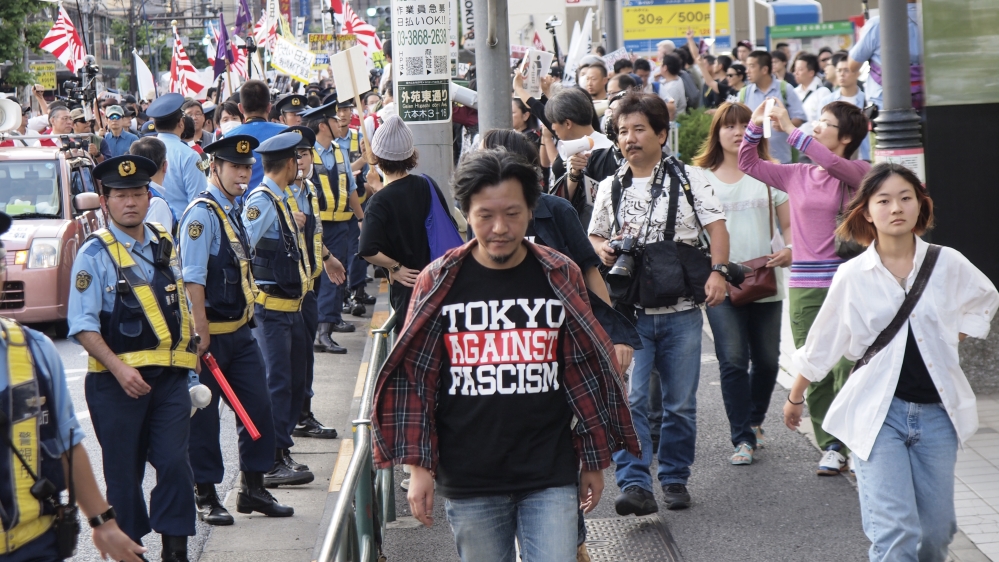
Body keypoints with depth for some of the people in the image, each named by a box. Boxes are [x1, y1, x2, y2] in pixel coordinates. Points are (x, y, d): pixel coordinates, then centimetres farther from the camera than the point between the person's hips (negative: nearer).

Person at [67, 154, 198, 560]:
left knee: (175, 463, -6)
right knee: (124, 473, 6)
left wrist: (193, 345, 14)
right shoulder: (94, 254, -7)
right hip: (118, 379, -3)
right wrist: (119, 369, -21)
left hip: (169, 377, 3)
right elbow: (83, 325, -12)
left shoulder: (165, 245, 9)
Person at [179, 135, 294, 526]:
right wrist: (201, 332, -22)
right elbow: (193, 278, -19)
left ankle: (252, 488, 20)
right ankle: (205, 496, 11)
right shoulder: (202, 214, -14)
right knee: (204, 415, 2)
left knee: (257, 405, 9)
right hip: (212, 332, -9)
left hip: (239, 330, 9)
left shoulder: (232, 211, 13)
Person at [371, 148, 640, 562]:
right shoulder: (438, 283, -1)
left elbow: (587, 373, 8)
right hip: (468, 481, 0)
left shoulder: (561, 277, 1)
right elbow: (415, 380, 2)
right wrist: (419, 466, -1)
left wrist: (594, 460, 9)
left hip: (551, 477, 0)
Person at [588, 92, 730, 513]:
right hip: (630, 311, 1)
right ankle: (634, 485, -13)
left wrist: (718, 271, -16)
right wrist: (603, 250, -2)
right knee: (629, 398, -11)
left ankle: (675, 478, 21)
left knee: (681, 403, 6)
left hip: (680, 310, -1)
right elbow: (595, 236, 21)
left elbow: (716, 227, -1)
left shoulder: (688, 178, 4)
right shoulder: (610, 188, 11)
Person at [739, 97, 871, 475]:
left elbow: (834, 164, -22)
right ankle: (832, 447, 11)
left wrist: (791, 130, -22)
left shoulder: (857, 173, -1)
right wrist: (755, 127, 4)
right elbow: (749, 164, 18)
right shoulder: (796, 176, 13)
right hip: (804, 286, 5)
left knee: (847, 368, -7)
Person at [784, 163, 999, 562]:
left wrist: (959, 337, 12)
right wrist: (795, 398, 20)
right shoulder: (853, 276, -3)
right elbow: (820, 344, 10)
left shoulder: (948, 265, 0)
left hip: (936, 412, 3)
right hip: (878, 413, -3)